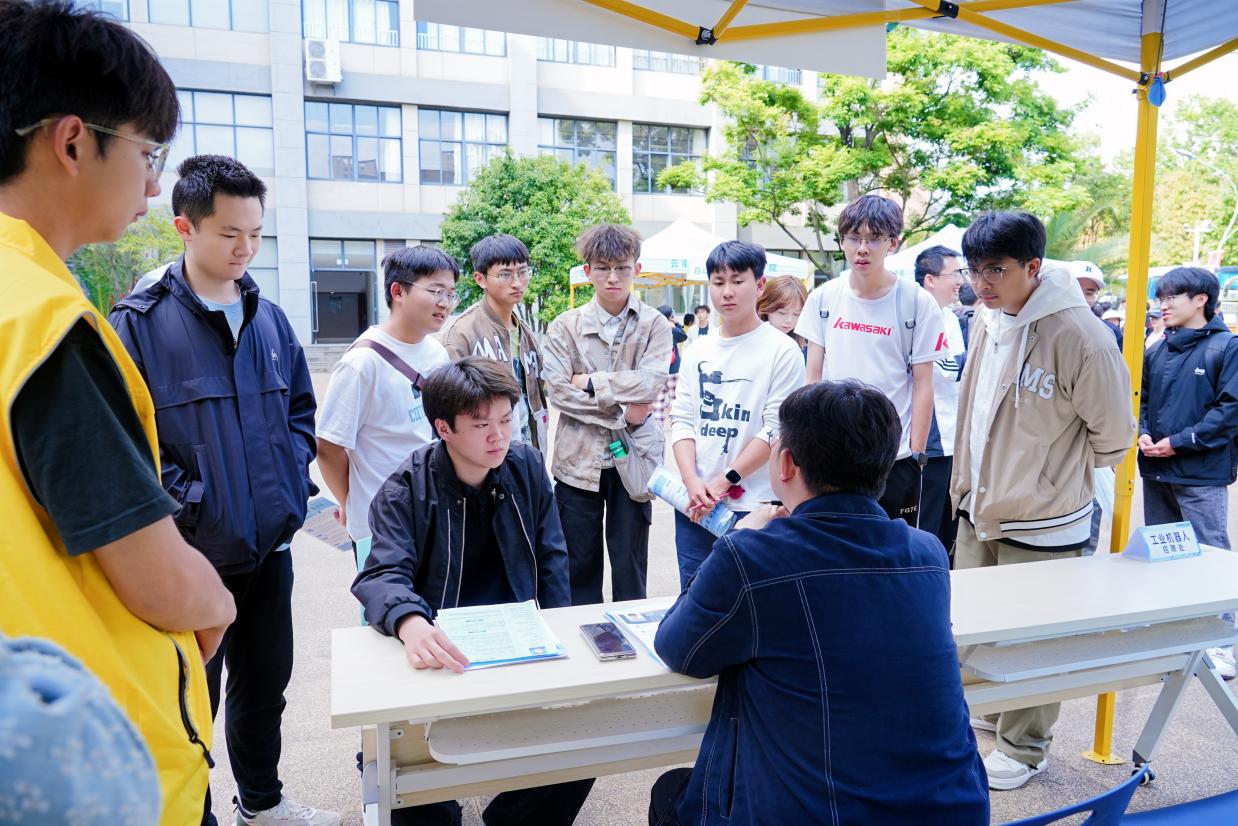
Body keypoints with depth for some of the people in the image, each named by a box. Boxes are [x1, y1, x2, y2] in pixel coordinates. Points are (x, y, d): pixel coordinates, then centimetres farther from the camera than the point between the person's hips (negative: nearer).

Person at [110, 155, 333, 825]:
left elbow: (301, 410, 14)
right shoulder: (139, 322, -11)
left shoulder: (269, 318, 6)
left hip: (271, 545, 6)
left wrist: (292, 482, 2)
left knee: (266, 682, 21)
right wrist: (190, 502, -17)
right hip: (193, 552, -5)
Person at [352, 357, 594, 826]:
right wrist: (409, 621, -44)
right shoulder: (407, 490, -10)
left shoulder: (527, 467, 1)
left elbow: (551, 559, 7)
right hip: (438, 650, -3)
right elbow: (382, 575, -22)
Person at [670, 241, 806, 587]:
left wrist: (724, 481, -12)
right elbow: (682, 420, 8)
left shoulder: (782, 351, -5)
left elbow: (776, 429, -10)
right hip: (695, 506, 5)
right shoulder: (697, 351, 11)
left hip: (753, 506, -4)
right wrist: (692, 482, -7)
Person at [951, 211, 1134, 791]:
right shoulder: (986, 320, 1)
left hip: (1041, 523, -6)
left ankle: (1024, 749, 31)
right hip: (979, 509, 7)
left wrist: (1060, 475, 2)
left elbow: (1113, 434, -10)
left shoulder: (1078, 335, -22)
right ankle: (983, 713, 41)